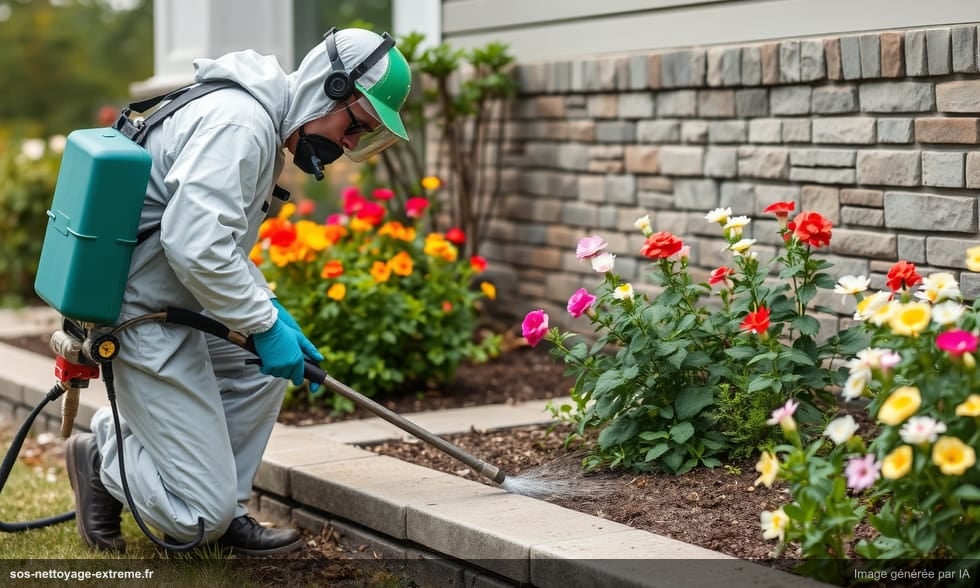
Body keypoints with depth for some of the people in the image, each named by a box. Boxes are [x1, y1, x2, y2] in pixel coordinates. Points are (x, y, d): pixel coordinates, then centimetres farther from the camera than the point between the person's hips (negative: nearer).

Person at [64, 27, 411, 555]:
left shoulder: (265, 125, 12)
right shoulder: (240, 123, -21)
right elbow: (194, 246, -30)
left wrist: (272, 314, 11)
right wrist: (266, 326, -20)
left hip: (172, 305, 10)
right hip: (138, 317, -10)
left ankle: (223, 516, 20)